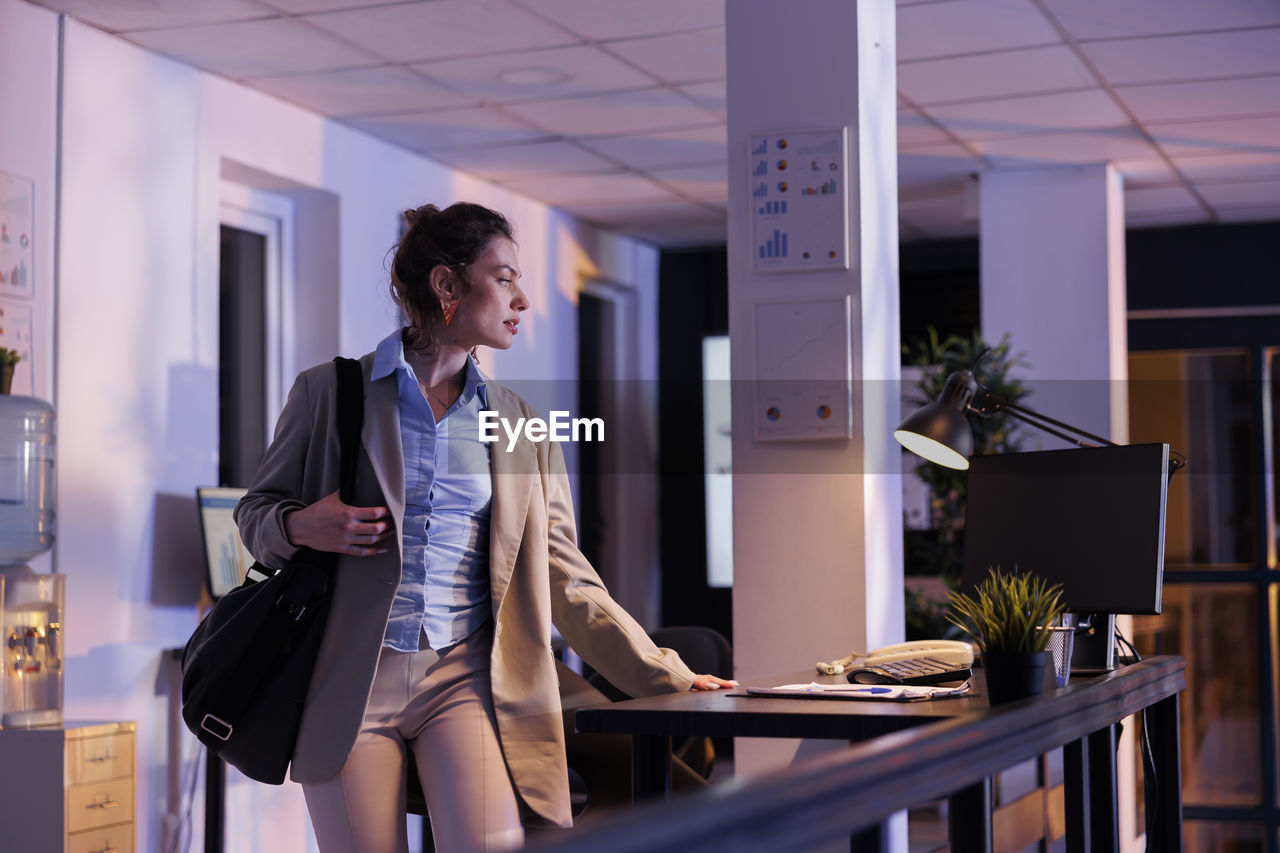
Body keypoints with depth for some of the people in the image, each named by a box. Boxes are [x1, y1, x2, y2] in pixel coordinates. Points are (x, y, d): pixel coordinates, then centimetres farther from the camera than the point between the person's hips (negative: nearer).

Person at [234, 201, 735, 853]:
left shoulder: (519, 425, 12)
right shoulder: (329, 393, 4)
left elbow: (565, 579, 12)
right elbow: (255, 512, 13)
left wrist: (666, 676, 7)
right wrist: (300, 526, -11)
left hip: (464, 677, 2)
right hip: (348, 677, -1)